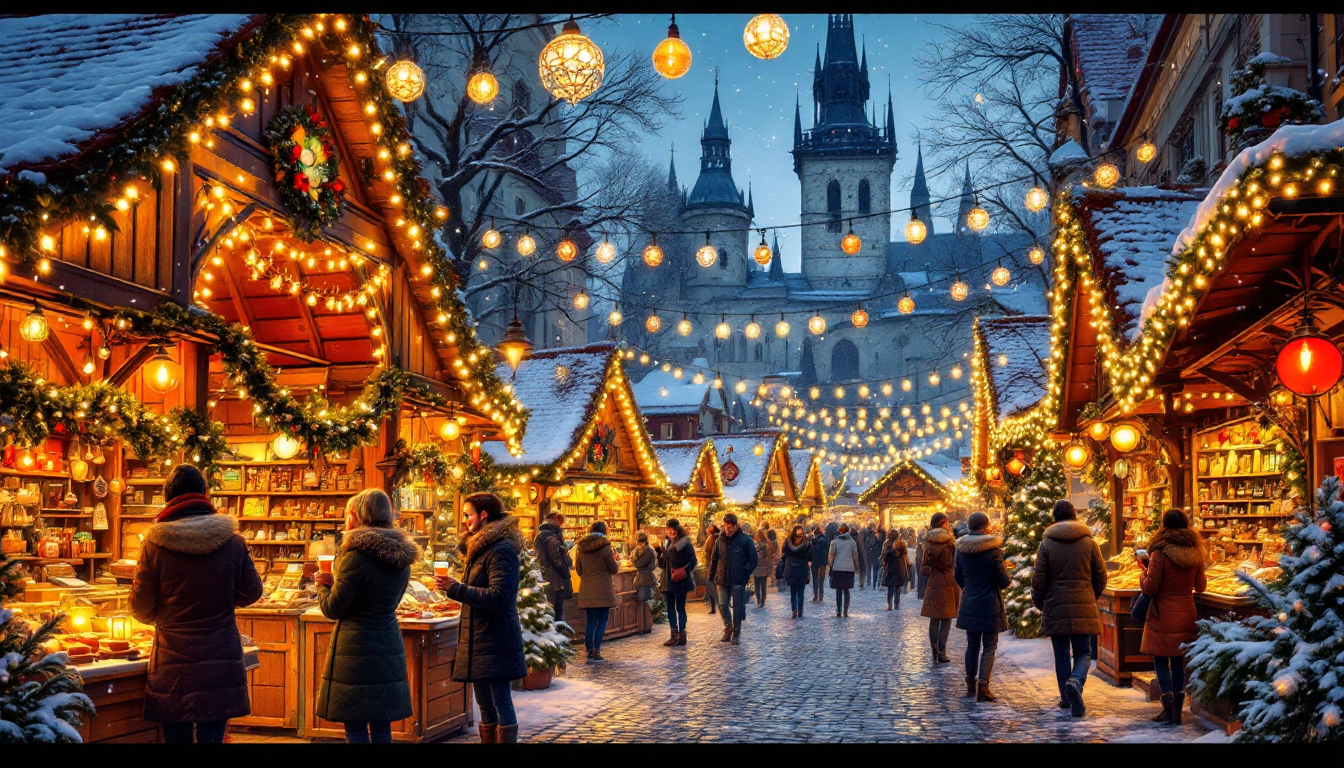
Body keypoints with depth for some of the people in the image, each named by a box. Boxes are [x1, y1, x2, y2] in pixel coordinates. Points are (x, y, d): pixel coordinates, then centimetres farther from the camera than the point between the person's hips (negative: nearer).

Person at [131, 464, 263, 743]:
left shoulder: (154, 545, -7)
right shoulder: (232, 541, -4)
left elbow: (142, 610, 1)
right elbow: (251, 593, 7)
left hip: (172, 666, -1)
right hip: (221, 663, 1)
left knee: (176, 737, 9)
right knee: (211, 736, 6)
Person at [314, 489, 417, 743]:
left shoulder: (356, 555, -15)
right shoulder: (402, 557, 7)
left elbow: (332, 609, -10)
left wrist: (324, 585, 10)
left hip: (356, 649, -7)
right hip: (389, 647, 7)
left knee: (356, 725, 0)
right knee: (381, 724, 12)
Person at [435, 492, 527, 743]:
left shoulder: (501, 551, -14)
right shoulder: (479, 548, 17)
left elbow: (497, 596, -22)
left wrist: (456, 588, -21)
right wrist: (452, 588, 8)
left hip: (495, 642, -10)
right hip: (478, 640, 10)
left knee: (501, 704, -5)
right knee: (485, 706, 13)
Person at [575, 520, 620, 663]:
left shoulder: (582, 548, 5)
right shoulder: (605, 548, -9)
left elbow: (579, 570, 13)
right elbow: (614, 570, -3)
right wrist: (617, 561, 17)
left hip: (587, 591, 4)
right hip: (603, 591, -4)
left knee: (591, 621, 11)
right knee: (602, 620, 2)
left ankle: (589, 651, 7)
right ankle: (596, 650, -5)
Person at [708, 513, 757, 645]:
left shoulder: (745, 540, -4)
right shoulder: (720, 540, 7)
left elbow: (753, 560, -3)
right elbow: (714, 560, 12)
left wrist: (745, 573, -13)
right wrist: (712, 577, 5)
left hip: (738, 580, -3)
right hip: (722, 579, 3)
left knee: (737, 607, 4)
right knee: (723, 605, 2)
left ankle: (736, 633, 15)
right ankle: (728, 628, 23)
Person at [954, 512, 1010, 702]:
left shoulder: (961, 549, 1)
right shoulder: (993, 550, -14)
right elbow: (1004, 581, -11)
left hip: (969, 604, 5)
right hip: (990, 604, -5)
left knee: (972, 645, 16)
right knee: (989, 647, 2)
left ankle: (970, 684, 22)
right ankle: (983, 685, -8)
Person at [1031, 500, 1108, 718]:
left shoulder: (1047, 544, -1)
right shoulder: (1089, 542, 2)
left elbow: (1038, 579, -3)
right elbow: (1101, 575, 5)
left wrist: (1039, 603, 13)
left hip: (1055, 607, 0)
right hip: (1083, 607, 0)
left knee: (1061, 655, 11)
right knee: (1083, 653, 5)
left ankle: (1066, 698, 15)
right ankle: (1075, 682, -23)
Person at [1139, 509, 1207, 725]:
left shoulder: (1160, 553, -15)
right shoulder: (1195, 553, 2)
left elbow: (1150, 587, -13)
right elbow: (1201, 586, 12)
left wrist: (1146, 570, 5)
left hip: (1163, 616, -5)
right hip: (1186, 615, 5)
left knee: (1161, 661, 5)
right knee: (1179, 662, 12)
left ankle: (1168, 708, -4)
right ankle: (1178, 711, 13)